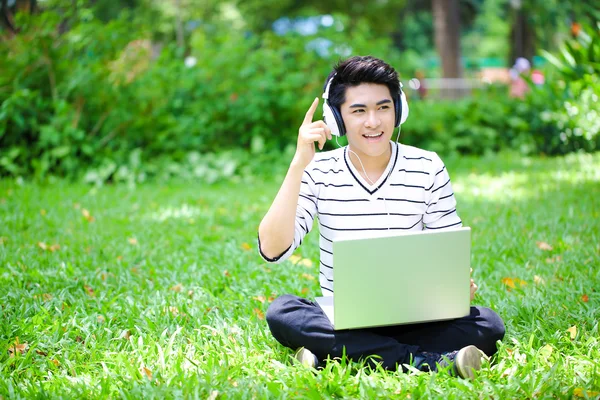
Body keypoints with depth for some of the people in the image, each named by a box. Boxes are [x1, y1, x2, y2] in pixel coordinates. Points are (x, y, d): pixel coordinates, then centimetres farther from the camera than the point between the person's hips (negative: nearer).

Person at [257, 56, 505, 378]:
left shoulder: (428, 168, 0)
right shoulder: (319, 172, -3)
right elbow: (272, 250, -15)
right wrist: (298, 164, -20)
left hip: (413, 320, 1)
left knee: (488, 325, -25)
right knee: (281, 312, -30)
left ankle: (331, 355, -28)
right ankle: (424, 360, -31)